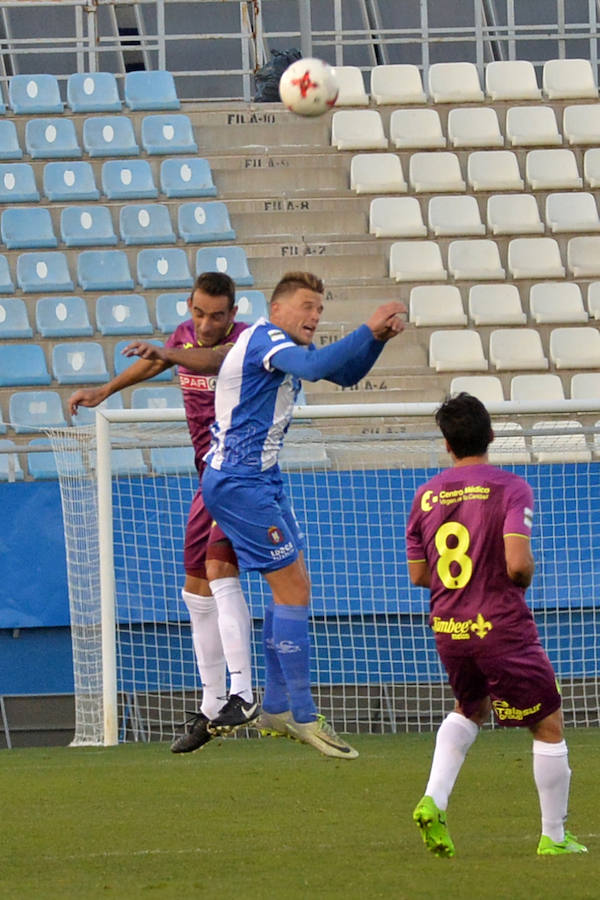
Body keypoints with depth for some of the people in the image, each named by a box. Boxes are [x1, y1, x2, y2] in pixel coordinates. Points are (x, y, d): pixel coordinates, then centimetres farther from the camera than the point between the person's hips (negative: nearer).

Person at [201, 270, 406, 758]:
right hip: (241, 483, -11)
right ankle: (303, 717, -9)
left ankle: (275, 708, 21)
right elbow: (314, 367, -35)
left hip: (261, 480, 11)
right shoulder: (265, 338, -15)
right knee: (293, 588, -11)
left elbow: (346, 373, 22)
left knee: (292, 588, 14)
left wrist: (378, 338, 3)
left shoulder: (290, 345, 15)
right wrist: (368, 329, -36)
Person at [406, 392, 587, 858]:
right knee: (549, 724, 10)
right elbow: (518, 564, -23)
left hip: (447, 627, 6)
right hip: (501, 625, -6)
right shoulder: (510, 488, -12)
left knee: (470, 709, 30)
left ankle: (434, 801, 9)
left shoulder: (426, 495, 3)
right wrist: (523, 580, -1)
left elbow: (418, 574, 7)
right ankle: (554, 836, 16)